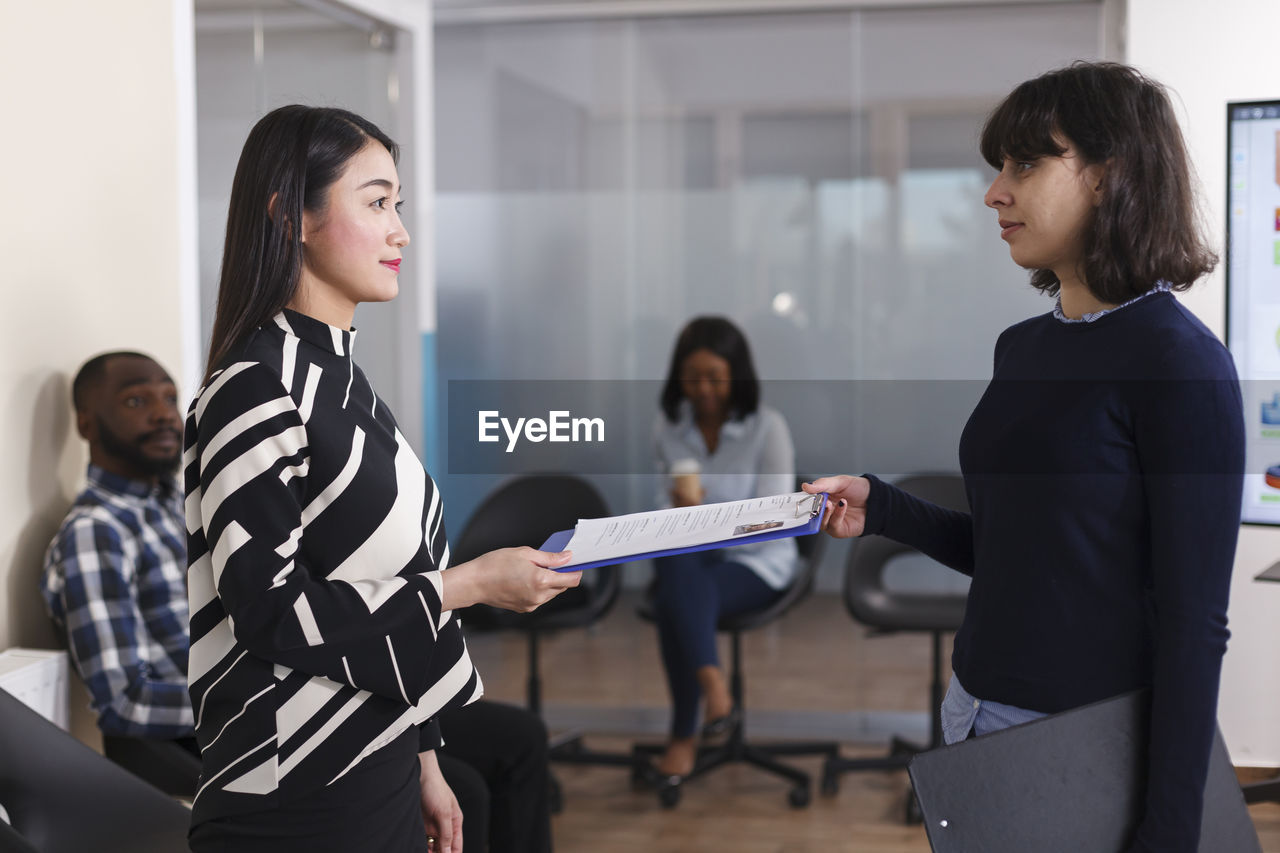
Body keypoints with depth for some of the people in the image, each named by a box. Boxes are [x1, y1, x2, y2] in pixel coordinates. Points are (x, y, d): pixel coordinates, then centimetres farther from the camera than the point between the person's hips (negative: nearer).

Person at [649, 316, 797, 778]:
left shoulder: (767, 428, -7)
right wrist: (679, 514, -13)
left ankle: (684, 735, -23)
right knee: (678, 567, -35)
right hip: (689, 557, 3)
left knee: (674, 603, -32)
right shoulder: (668, 428, 4)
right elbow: (669, 511, 12)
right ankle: (713, 684, -40)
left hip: (756, 562, -3)